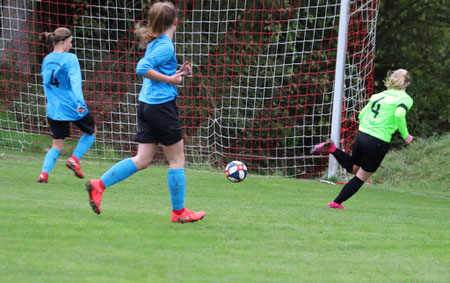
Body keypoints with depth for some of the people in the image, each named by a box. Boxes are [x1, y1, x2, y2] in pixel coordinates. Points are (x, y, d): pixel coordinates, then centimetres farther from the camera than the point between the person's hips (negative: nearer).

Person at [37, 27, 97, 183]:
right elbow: (75, 80, -22)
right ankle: (75, 159, 3)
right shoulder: (70, 58, -10)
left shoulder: (46, 60, 9)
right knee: (91, 131, 21)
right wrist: (80, 101, -32)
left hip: (53, 110, 5)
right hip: (72, 107, -5)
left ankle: (44, 172, -13)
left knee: (57, 145, 10)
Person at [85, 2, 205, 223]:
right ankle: (179, 212, 9)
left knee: (142, 159, 7)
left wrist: (178, 73, 14)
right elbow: (142, 68, -24)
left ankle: (99, 184, -5)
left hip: (146, 105, 9)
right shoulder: (166, 46, -13)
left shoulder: (154, 43, 14)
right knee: (177, 160, 3)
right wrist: (170, 79, -17)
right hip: (162, 105, -9)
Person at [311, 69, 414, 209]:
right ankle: (336, 203, 7)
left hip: (361, 135, 6)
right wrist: (405, 135, -12)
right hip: (379, 142, -6)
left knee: (353, 168, 27)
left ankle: (332, 148, 5)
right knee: (361, 177, 9)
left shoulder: (378, 96, 17)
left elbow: (362, 114, 17)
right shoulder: (405, 99, -3)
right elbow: (399, 114, -22)